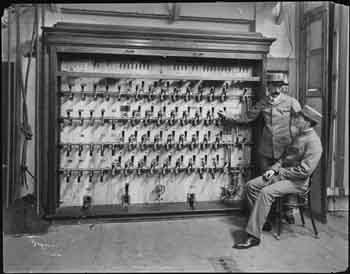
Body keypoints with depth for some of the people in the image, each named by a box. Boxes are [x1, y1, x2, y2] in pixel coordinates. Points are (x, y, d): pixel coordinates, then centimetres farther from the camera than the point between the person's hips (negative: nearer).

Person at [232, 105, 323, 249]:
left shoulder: (313, 142, -16)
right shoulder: (298, 135, 14)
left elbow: (304, 170, -23)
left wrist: (281, 172, -15)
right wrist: (274, 168, 3)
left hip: (297, 182, -9)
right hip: (282, 175, 9)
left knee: (266, 192, -30)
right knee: (251, 185, -2)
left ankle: (254, 236, -27)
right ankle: (261, 220, 8)